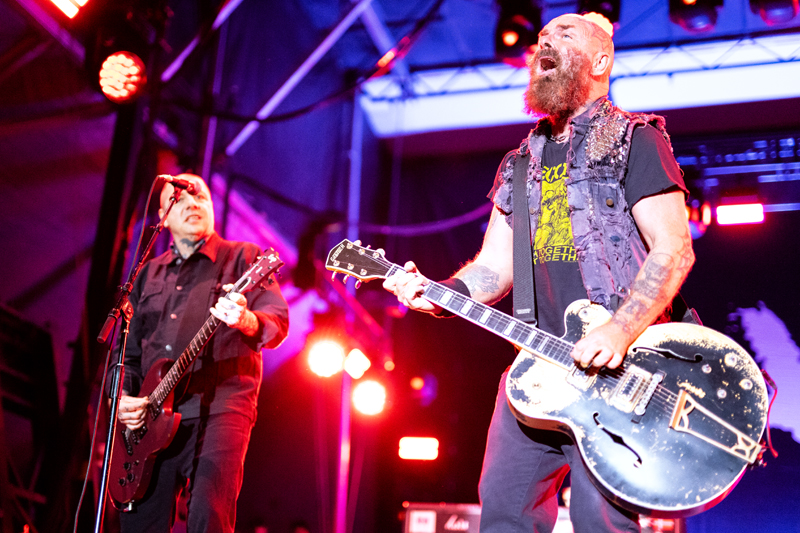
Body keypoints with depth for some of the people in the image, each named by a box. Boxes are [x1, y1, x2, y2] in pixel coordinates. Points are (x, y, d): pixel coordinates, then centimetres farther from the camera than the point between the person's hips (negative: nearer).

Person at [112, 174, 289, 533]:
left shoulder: (243, 258, 6)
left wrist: (246, 321, -30)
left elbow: (278, 322, -8)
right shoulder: (148, 274, 21)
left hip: (219, 410, -5)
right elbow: (127, 350, 23)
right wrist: (122, 397, 5)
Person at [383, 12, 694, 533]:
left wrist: (619, 331, -23)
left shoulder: (634, 141, 1)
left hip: (615, 367, -6)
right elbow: (496, 265, 18)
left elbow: (675, 251, -8)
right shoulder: (521, 163, 21)